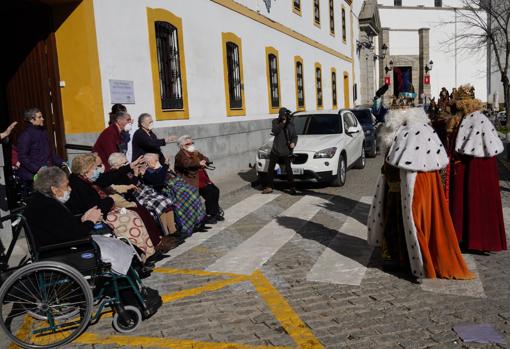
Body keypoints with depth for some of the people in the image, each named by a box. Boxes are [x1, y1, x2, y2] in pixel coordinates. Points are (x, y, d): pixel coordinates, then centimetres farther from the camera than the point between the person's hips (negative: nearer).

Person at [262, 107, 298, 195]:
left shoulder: (290, 123, 1)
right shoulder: (276, 122, 1)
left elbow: (295, 136, 4)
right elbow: (274, 131, -16)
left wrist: (293, 142, -16)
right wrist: (282, 123, -26)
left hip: (286, 151, -2)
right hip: (276, 150, 2)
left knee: (288, 169, -4)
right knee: (270, 168, 6)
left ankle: (292, 188, 5)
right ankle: (269, 187, 17)